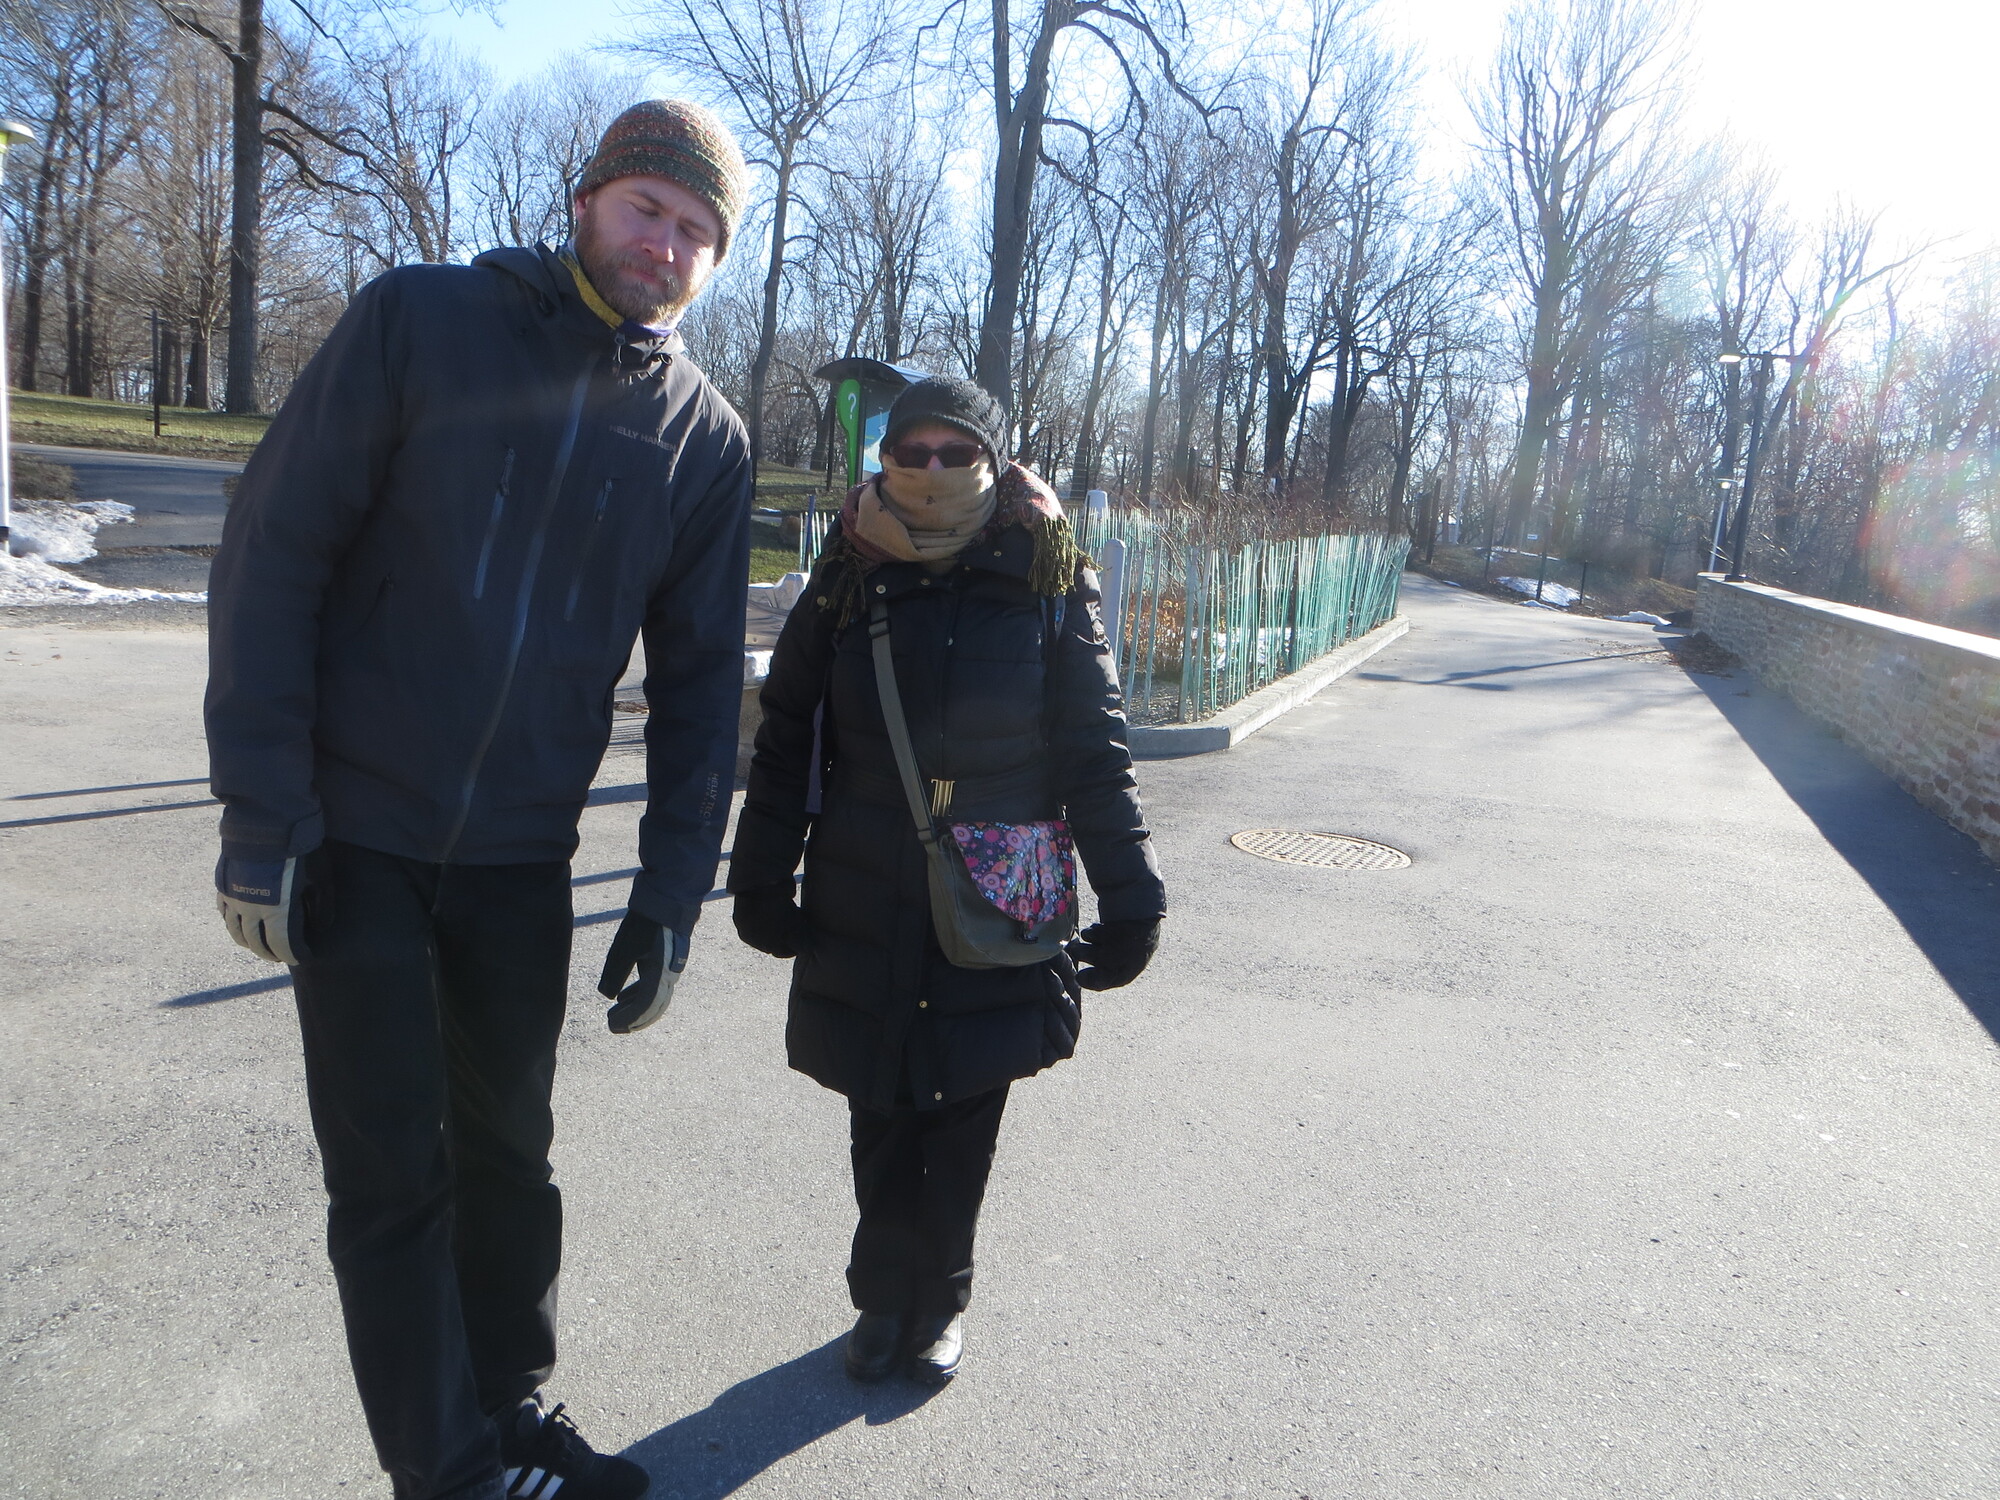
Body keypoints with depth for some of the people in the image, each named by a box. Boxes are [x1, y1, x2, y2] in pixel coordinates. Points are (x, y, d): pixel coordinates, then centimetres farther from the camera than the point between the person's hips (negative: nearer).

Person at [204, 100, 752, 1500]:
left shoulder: (706, 439, 2)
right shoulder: (417, 322, -6)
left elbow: (699, 678, 4)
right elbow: (272, 553, -8)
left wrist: (670, 894, -2)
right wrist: (261, 811, -13)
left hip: (522, 859, 3)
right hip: (353, 838, -2)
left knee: (509, 1149, 16)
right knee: (392, 1171, 5)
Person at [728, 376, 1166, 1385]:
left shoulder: (1048, 587, -4)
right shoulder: (847, 585, 1)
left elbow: (1095, 755, -2)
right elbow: (785, 743, 5)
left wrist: (1129, 902, -4)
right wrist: (763, 882, 3)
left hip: (1000, 912, -1)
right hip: (864, 911, 1)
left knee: (966, 1117, 10)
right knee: (881, 1115, 11)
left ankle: (940, 1301, 33)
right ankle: (885, 1296, 34)